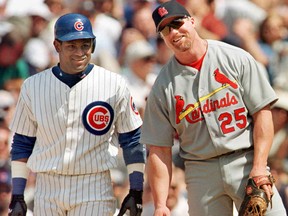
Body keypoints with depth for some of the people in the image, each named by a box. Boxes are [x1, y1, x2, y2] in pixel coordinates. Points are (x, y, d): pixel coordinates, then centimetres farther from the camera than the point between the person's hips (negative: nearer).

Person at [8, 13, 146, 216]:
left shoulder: (114, 85, -1)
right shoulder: (33, 86, 5)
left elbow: (132, 140, 5)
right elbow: (22, 144, 11)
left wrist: (136, 192, 1)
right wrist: (17, 197, 7)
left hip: (94, 191, -2)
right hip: (47, 191, 3)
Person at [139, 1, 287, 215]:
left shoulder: (236, 59, 1)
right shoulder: (162, 86, 6)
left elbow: (262, 112, -2)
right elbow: (159, 150, 5)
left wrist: (260, 167, -13)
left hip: (246, 163, -2)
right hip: (201, 173, 2)